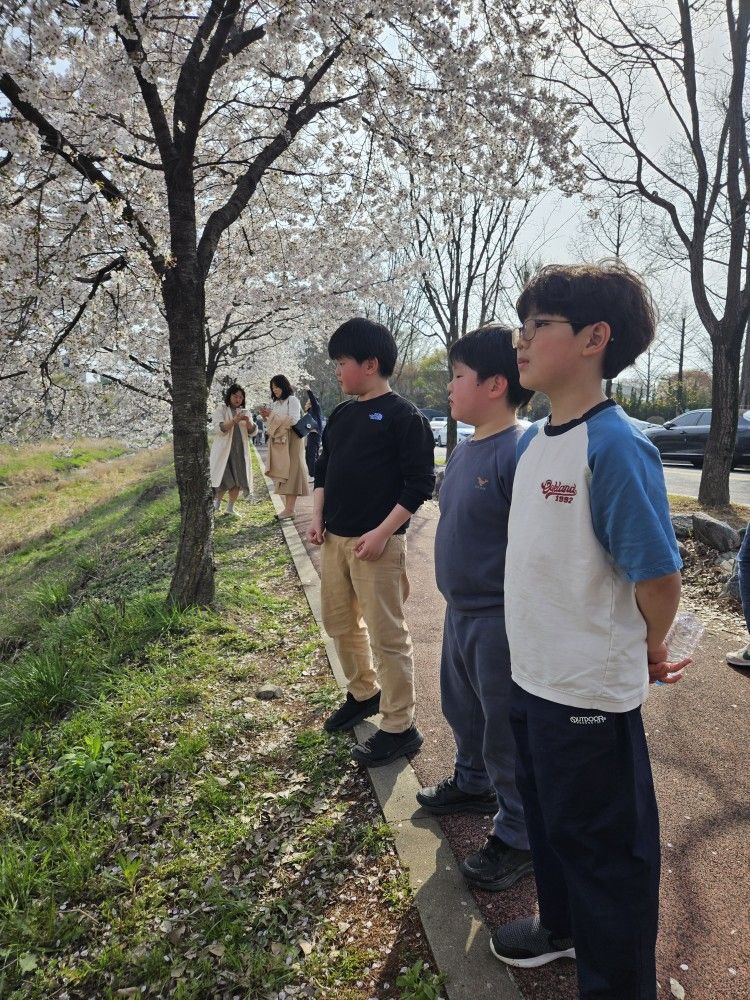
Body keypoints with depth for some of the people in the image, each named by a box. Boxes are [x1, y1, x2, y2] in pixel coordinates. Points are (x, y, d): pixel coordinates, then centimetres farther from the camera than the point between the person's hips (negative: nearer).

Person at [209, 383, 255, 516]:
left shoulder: (245, 412, 14)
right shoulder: (221, 409, 0)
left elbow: (252, 432, 6)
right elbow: (218, 428, -13)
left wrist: (248, 421, -14)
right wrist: (234, 420, -24)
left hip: (240, 451, 5)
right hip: (224, 450, -5)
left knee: (238, 481, 3)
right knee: (225, 481, -10)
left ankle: (230, 508, 16)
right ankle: (216, 504, 13)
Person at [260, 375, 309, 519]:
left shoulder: (292, 400, -3)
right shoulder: (276, 403, 18)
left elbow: (293, 420, -16)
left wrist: (273, 415, -14)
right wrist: (266, 417, 3)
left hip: (291, 441, -7)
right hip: (278, 442, 7)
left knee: (290, 472, -9)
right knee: (281, 473, 3)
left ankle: (290, 508, -11)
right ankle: (287, 506, 4)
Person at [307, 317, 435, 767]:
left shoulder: (403, 415, -9)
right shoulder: (341, 415, 13)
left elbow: (421, 482, -13)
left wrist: (382, 533, -18)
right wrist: (318, 518, 7)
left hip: (377, 543, -8)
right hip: (335, 539, 8)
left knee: (387, 634, -1)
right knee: (339, 622, 18)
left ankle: (400, 728, 12)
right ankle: (364, 694, 39)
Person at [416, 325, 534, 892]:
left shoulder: (519, 454, -24)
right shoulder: (466, 450, 5)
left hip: (499, 622, -9)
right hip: (460, 612, 9)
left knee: (506, 734, 8)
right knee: (463, 709, 26)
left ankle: (519, 838, 29)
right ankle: (473, 785, 51)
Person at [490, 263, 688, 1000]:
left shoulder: (614, 447, -23)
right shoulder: (531, 441, 3)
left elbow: (658, 577, -20)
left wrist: (648, 653, -3)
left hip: (590, 692, -8)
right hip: (531, 677, 9)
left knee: (603, 845, 12)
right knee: (546, 816, 27)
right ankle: (561, 927, 53)